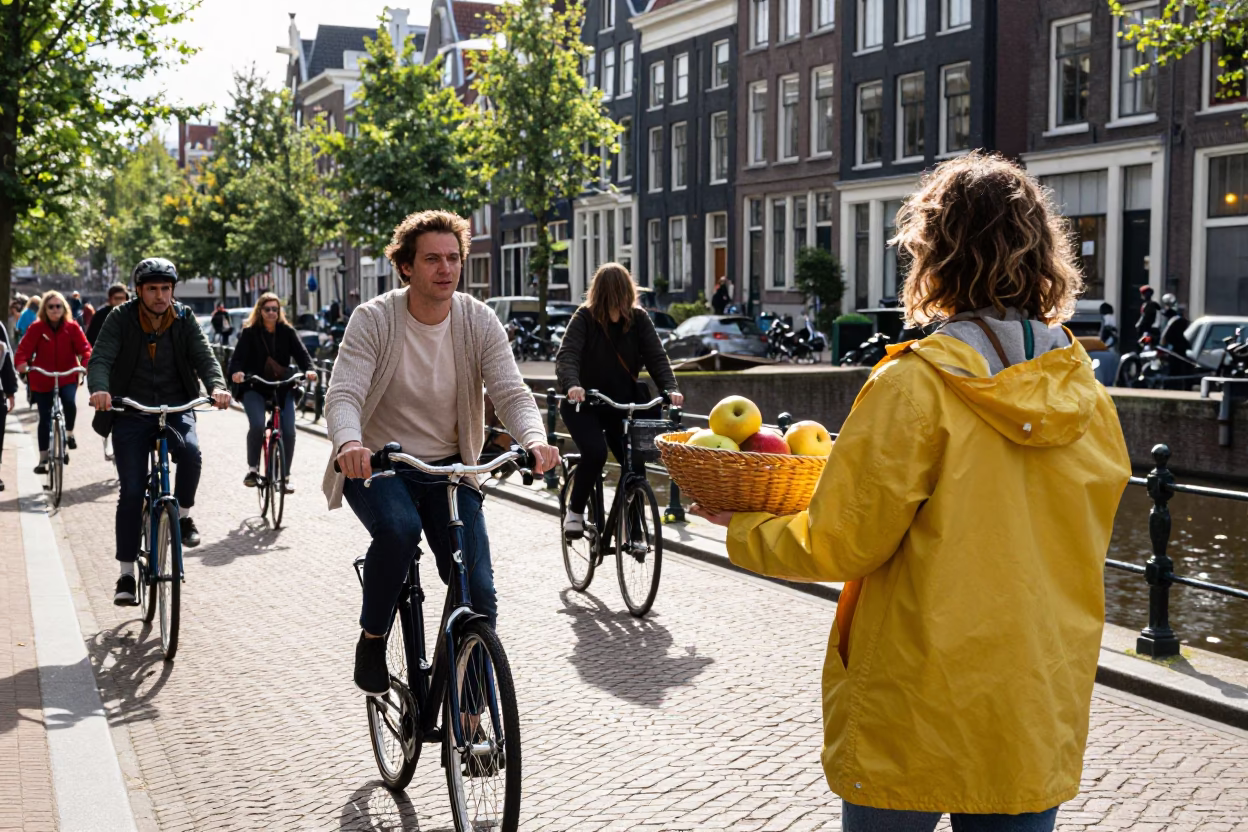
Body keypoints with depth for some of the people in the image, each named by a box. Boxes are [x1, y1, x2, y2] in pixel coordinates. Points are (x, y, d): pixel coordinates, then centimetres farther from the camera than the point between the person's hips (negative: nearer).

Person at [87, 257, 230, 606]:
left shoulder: (184, 319, 0)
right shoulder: (121, 319, -5)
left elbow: (204, 356, -10)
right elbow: (100, 358, -17)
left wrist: (216, 385, -32)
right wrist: (99, 389, -39)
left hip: (175, 408, 1)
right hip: (131, 411, -1)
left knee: (190, 453, -31)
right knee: (131, 490, -6)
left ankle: (183, 514, -2)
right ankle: (126, 573, 5)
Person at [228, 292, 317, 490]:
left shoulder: (287, 332, 3)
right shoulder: (249, 332, -3)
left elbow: (301, 352, -8)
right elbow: (238, 357, -12)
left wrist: (308, 369, -29)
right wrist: (236, 372, -35)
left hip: (282, 387, 2)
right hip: (254, 388, -2)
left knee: (288, 431, -11)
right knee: (257, 425, -25)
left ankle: (285, 476, 6)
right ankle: (252, 468, -2)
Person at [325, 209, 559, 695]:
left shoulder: (479, 322, -6)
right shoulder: (373, 320, -13)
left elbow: (511, 391, -15)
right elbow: (343, 394, -23)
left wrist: (534, 438, -37)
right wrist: (349, 443, -46)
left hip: (448, 468, 3)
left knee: (478, 591, -9)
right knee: (399, 528, -35)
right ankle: (371, 641, -10)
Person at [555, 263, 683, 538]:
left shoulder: (639, 319, -3)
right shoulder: (584, 318, -12)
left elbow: (656, 356, -9)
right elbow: (566, 355, -23)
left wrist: (670, 388, -28)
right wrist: (572, 385, -44)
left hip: (622, 404, 3)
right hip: (584, 404, -3)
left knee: (635, 463, -11)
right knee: (595, 452, -27)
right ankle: (574, 511, -4)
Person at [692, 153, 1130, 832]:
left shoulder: (915, 384, -17)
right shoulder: (1087, 394, 0)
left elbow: (840, 545, -12)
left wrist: (742, 528, 5)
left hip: (918, 716, -5)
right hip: (1042, 712, 5)